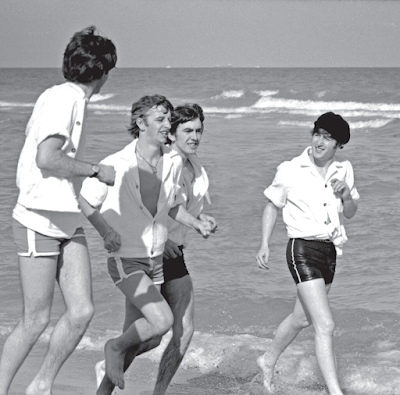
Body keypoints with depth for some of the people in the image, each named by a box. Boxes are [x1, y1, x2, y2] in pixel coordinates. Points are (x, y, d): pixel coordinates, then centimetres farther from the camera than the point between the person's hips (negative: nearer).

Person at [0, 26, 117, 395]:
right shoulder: (61, 99, -15)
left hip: (68, 222, 8)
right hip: (38, 223, -8)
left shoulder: (72, 99, 11)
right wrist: (96, 170, -15)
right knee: (36, 320, -3)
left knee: (82, 311, -1)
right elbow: (46, 158, -24)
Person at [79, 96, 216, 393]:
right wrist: (105, 230, -19)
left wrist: (197, 224, 3)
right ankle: (116, 348, 6)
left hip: (155, 259, 7)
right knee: (163, 321, -23)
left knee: (148, 339, 10)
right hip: (125, 259, -6)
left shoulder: (173, 162, 2)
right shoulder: (118, 165, -15)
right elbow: (84, 200, -5)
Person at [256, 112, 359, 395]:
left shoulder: (344, 170, 5)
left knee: (302, 318, 21)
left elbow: (350, 213, 13)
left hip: (330, 251, 6)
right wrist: (265, 244, -3)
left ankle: (269, 361, 45)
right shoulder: (290, 171, -8)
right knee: (325, 325, -15)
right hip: (303, 249, -6)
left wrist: (346, 194, -8)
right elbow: (272, 206, 5)